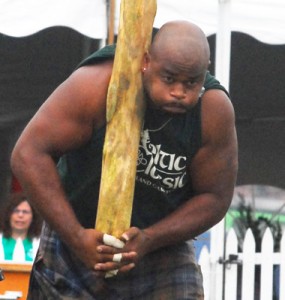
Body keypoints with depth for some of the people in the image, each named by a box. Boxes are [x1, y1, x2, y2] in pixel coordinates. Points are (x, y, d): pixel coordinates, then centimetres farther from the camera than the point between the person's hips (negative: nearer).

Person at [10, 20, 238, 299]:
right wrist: (76, 236, -28)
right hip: (77, 240, -1)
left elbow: (214, 197, -9)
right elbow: (29, 154, -23)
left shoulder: (214, 111, -17)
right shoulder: (97, 84, -23)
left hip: (162, 244, 1)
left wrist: (148, 240, -24)